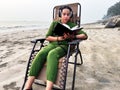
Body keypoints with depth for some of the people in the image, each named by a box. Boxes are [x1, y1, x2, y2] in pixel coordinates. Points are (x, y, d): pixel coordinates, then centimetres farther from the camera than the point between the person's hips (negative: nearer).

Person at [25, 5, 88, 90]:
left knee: (52, 54, -38)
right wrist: (58, 38, -9)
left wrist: (73, 36, -14)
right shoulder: (54, 23, 17)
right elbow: (47, 37, 9)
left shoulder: (72, 25, 11)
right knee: (40, 53, -32)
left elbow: (85, 35, 4)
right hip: (53, 44, 3)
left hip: (65, 46, -2)